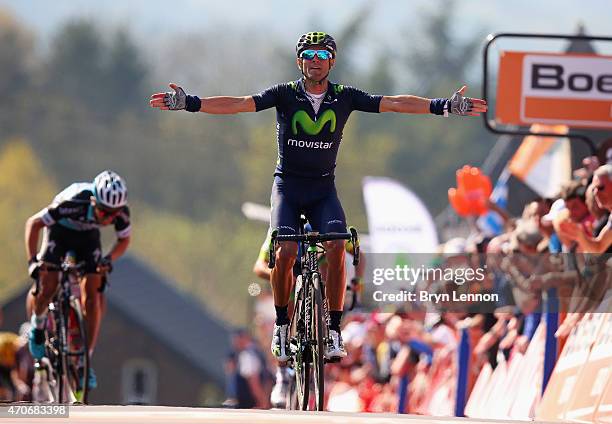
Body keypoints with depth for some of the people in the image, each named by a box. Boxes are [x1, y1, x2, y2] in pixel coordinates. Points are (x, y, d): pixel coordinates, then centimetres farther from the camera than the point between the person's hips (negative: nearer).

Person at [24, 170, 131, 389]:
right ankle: (37, 326, 10)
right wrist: (32, 260, -35)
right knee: (46, 285, -21)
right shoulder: (73, 203, -39)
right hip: (60, 230, -2)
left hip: (88, 237, 2)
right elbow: (33, 223, -28)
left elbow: (124, 240, -7)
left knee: (92, 295, -12)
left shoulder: (121, 212, -29)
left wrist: (109, 259, -25)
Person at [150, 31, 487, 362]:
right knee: (285, 252, -22)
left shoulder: (345, 97, -3)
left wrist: (445, 106, -19)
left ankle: (334, 331, -15)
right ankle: (281, 325, -1)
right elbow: (238, 104, -17)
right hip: (287, 185, -1)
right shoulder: (285, 95, -7)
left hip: (323, 188, 1)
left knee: (336, 247, -23)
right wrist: (190, 103, -30)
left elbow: (393, 103, -9)